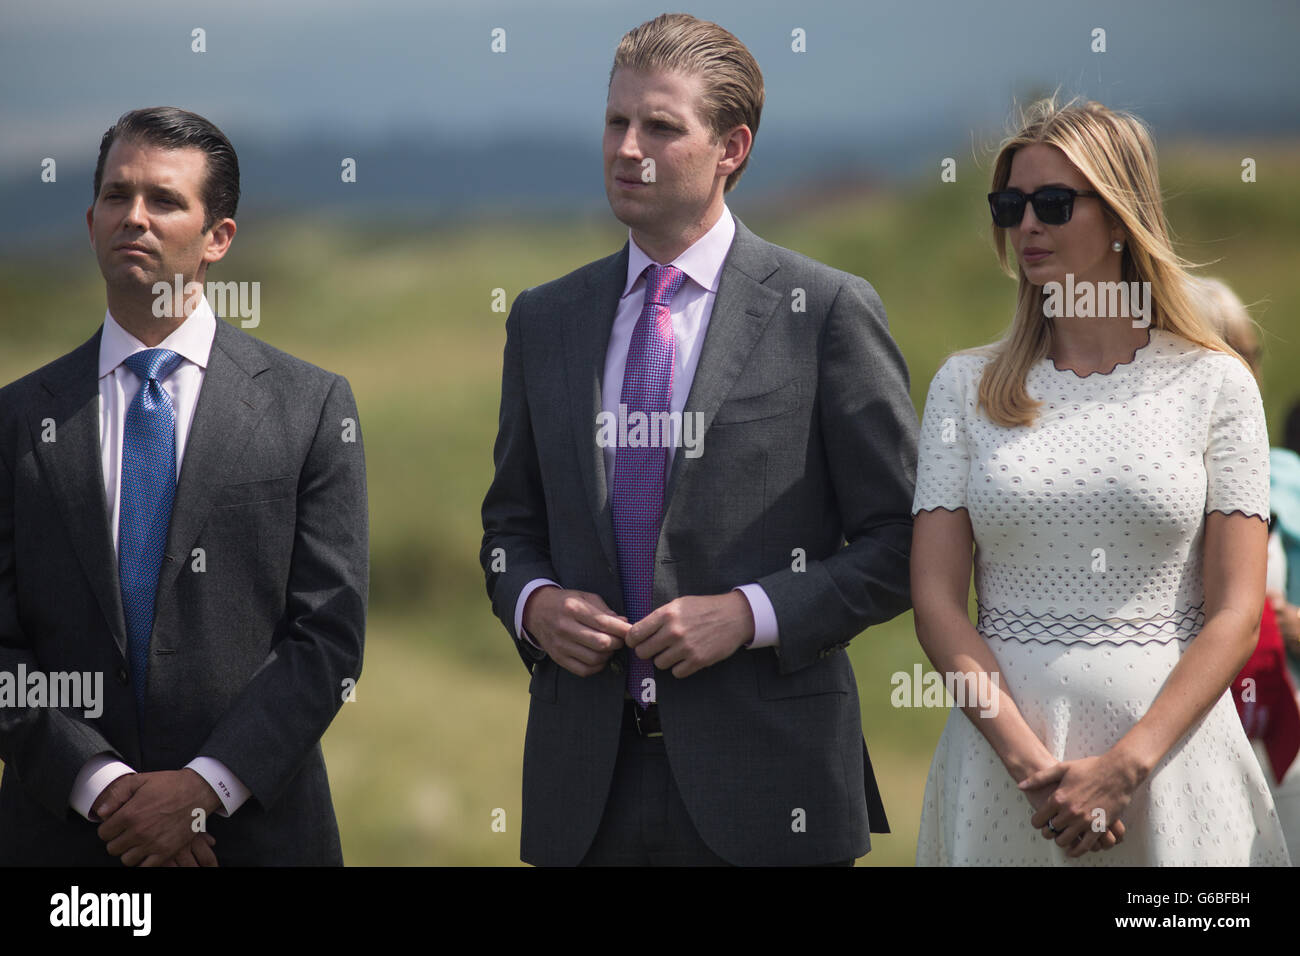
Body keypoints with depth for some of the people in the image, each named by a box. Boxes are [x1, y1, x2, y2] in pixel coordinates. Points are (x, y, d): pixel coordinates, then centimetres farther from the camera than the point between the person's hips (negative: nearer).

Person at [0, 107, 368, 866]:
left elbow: (330, 633, -4)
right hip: (65, 830, 1)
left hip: (256, 830, -1)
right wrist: (101, 785, -13)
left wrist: (207, 787, -13)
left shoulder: (313, 406, 1)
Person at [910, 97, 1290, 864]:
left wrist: (1125, 765, -15)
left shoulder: (1214, 384, 1)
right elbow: (936, 599, 0)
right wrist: (1029, 761, -12)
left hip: (1169, 742, -1)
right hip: (1002, 748, 1)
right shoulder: (968, 386, 6)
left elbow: (1235, 614, -3)